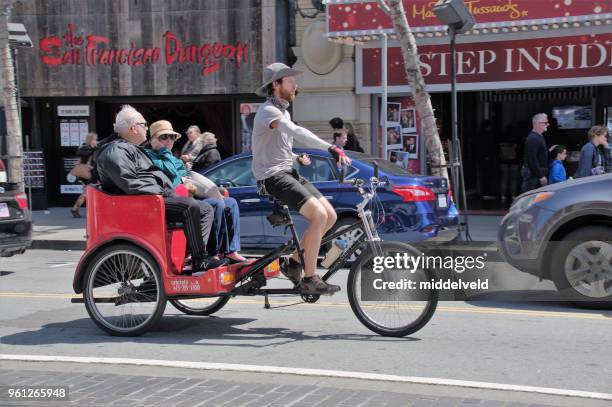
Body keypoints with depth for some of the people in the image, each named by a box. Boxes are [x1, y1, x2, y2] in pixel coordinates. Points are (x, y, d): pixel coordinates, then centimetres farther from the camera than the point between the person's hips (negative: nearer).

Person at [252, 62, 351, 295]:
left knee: (330, 216, 0)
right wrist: (330, 148, -41)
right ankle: (309, 280, -16)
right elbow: (296, 132, -31)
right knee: (318, 215, -24)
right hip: (272, 176, -10)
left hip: (288, 172, 10)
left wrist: (297, 158, 12)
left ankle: (294, 261, 11)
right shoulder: (268, 111, -13)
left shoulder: (283, 111, 20)